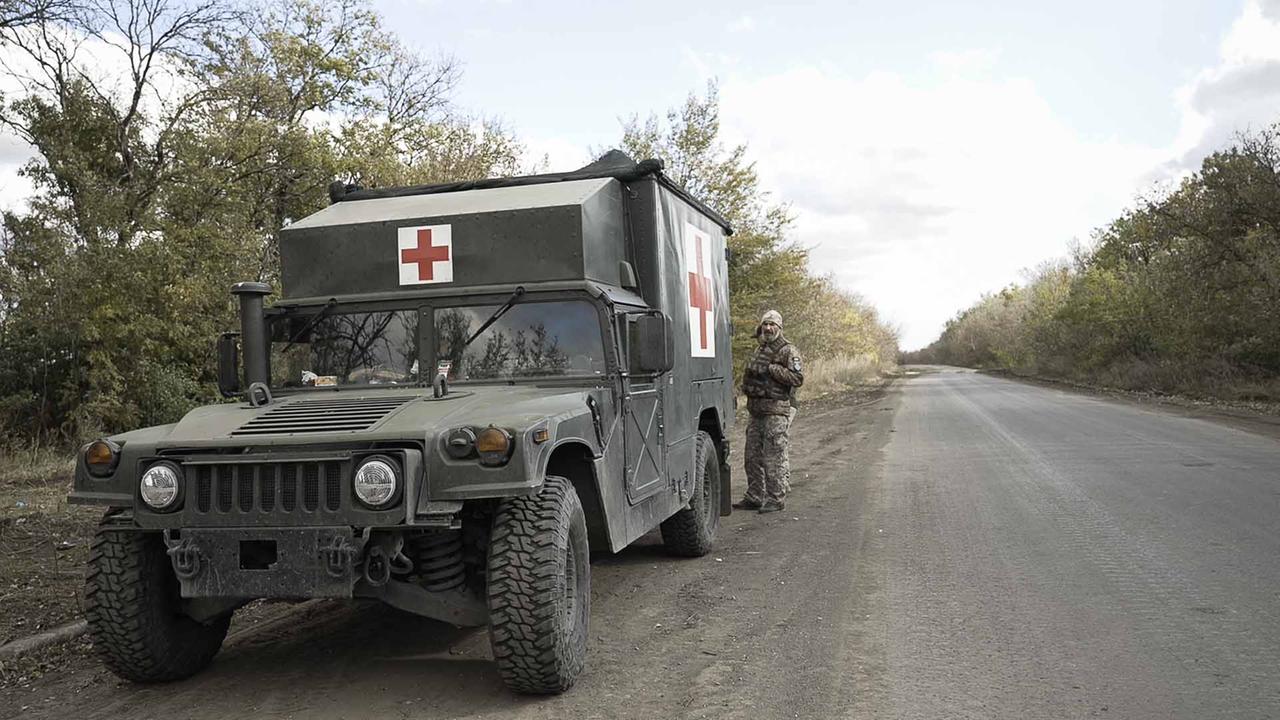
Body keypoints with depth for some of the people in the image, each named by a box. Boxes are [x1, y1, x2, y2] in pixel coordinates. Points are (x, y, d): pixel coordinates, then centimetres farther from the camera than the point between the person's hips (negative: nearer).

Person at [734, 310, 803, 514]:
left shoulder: (788, 351, -6)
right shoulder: (760, 351, 19)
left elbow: (798, 378, -17)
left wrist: (772, 369, -18)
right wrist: (749, 379, 12)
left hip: (776, 411, -8)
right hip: (756, 410, 8)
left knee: (775, 457, -6)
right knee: (753, 456, 11)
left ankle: (777, 499, 1)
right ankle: (754, 497, 19)